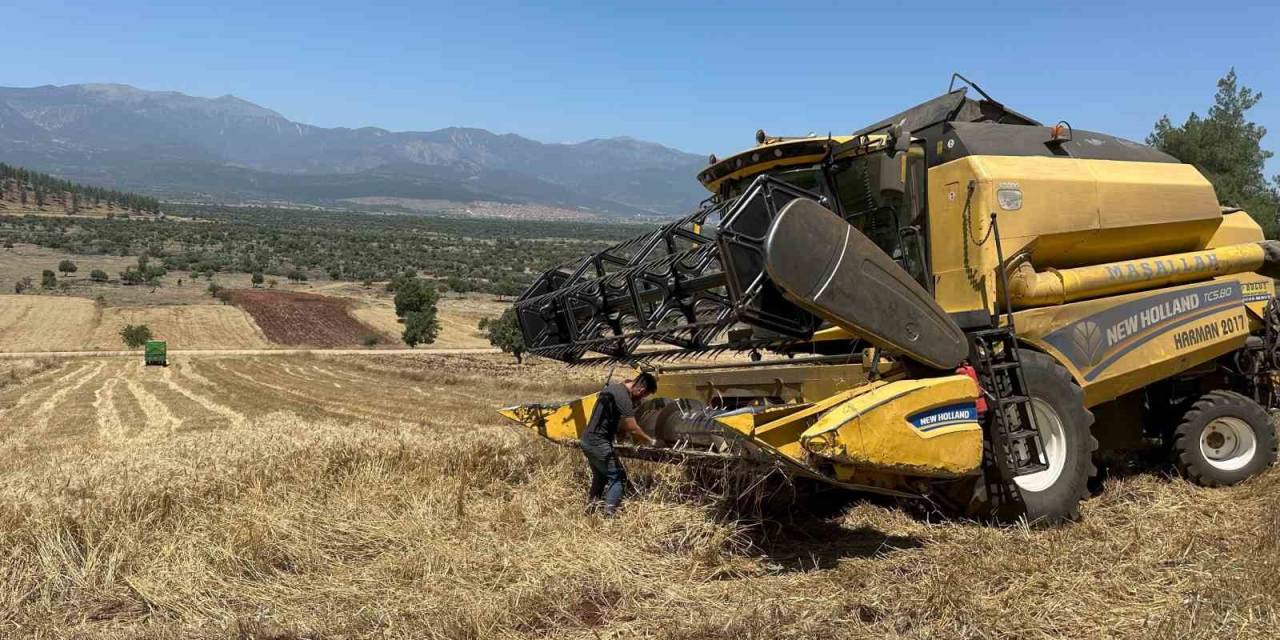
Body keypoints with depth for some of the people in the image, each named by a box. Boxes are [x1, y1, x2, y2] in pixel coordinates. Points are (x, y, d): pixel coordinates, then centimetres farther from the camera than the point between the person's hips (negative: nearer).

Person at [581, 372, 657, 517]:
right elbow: (633, 429, -19)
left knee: (600, 475, 23)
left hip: (588, 440, 9)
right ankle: (609, 514, -4)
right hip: (599, 443, -9)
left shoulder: (614, 387, 9)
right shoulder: (623, 397, -21)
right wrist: (650, 441, -6)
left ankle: (590, 509, 28)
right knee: (618, 477, -1)